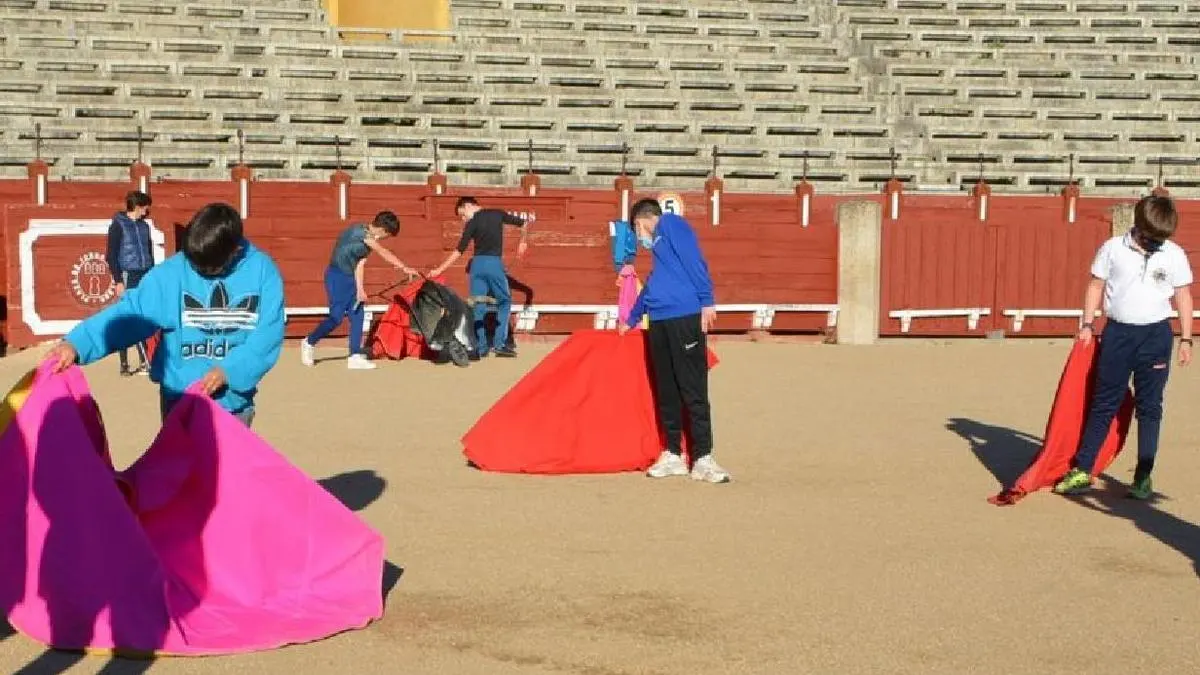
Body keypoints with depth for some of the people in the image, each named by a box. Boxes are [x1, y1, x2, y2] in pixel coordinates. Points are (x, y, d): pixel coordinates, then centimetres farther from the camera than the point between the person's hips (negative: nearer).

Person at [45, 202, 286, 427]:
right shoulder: (173, 272, -11)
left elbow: (267, 336, -13)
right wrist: (76, 344, -27)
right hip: (179, 400, 0)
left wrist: (227, 371, -26)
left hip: (233, 403, 0)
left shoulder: (262, 272, -11)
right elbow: (130, 314, -15)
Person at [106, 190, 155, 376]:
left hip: (146, 277, 6)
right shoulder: (118, 225, -5)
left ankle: (144, 361, 11)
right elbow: (112, 255, -8)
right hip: (128, 277, -6)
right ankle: (124, 365, 0)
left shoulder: (144, 226, 14)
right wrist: (118, 281, -14)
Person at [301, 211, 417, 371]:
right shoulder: (359, 231, -19)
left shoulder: (369, 239, 8)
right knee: (337, 317, -7)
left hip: (349, 278, 9)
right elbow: (383, 252, -25)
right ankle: (309, 343, 15)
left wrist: (360, 289, -3)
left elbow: (360, 264, 5)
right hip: (337, 277, -9)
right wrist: (404, 268, -26)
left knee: (357, 316, 2)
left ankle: (355, 357, 3)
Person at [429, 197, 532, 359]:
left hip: (477, 263, 0)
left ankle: (480, 347, 6)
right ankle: (499, 344, 3)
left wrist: (439, 270, 3)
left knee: (478, 305, 7)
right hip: (494, 262, 0)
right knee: (504, 301, 14)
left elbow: (459, 251, -1)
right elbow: (525, 223, 11)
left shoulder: (472, 223, 2)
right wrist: (523, 242, 27)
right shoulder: (497, 214, 8)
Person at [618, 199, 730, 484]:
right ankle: (673, 455, 15)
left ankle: (702, 459, -8)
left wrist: (706, 300, -20)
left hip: (685, 317, -9)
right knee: (666, 391, 8)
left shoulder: (671, 223, 4)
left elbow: (694, 260, -10)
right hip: (659, 322, 9)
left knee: (693, 390, -8)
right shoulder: (657, 242, 28)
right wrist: (631, 320, 53)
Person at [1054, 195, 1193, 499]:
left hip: (1156, 335, 0)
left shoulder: (1175, 255, 1)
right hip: (1117, 333, 0)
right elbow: (1096, 285, 6)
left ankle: (1143, 477, 10)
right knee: (1103, 404, 4)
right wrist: (1087, 324, 0)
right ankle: (1082, 471, 7)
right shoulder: (1113, 248, -1)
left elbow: (1183, 297, 7)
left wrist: (1186, 339, 5)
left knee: (1149, 406, 4)